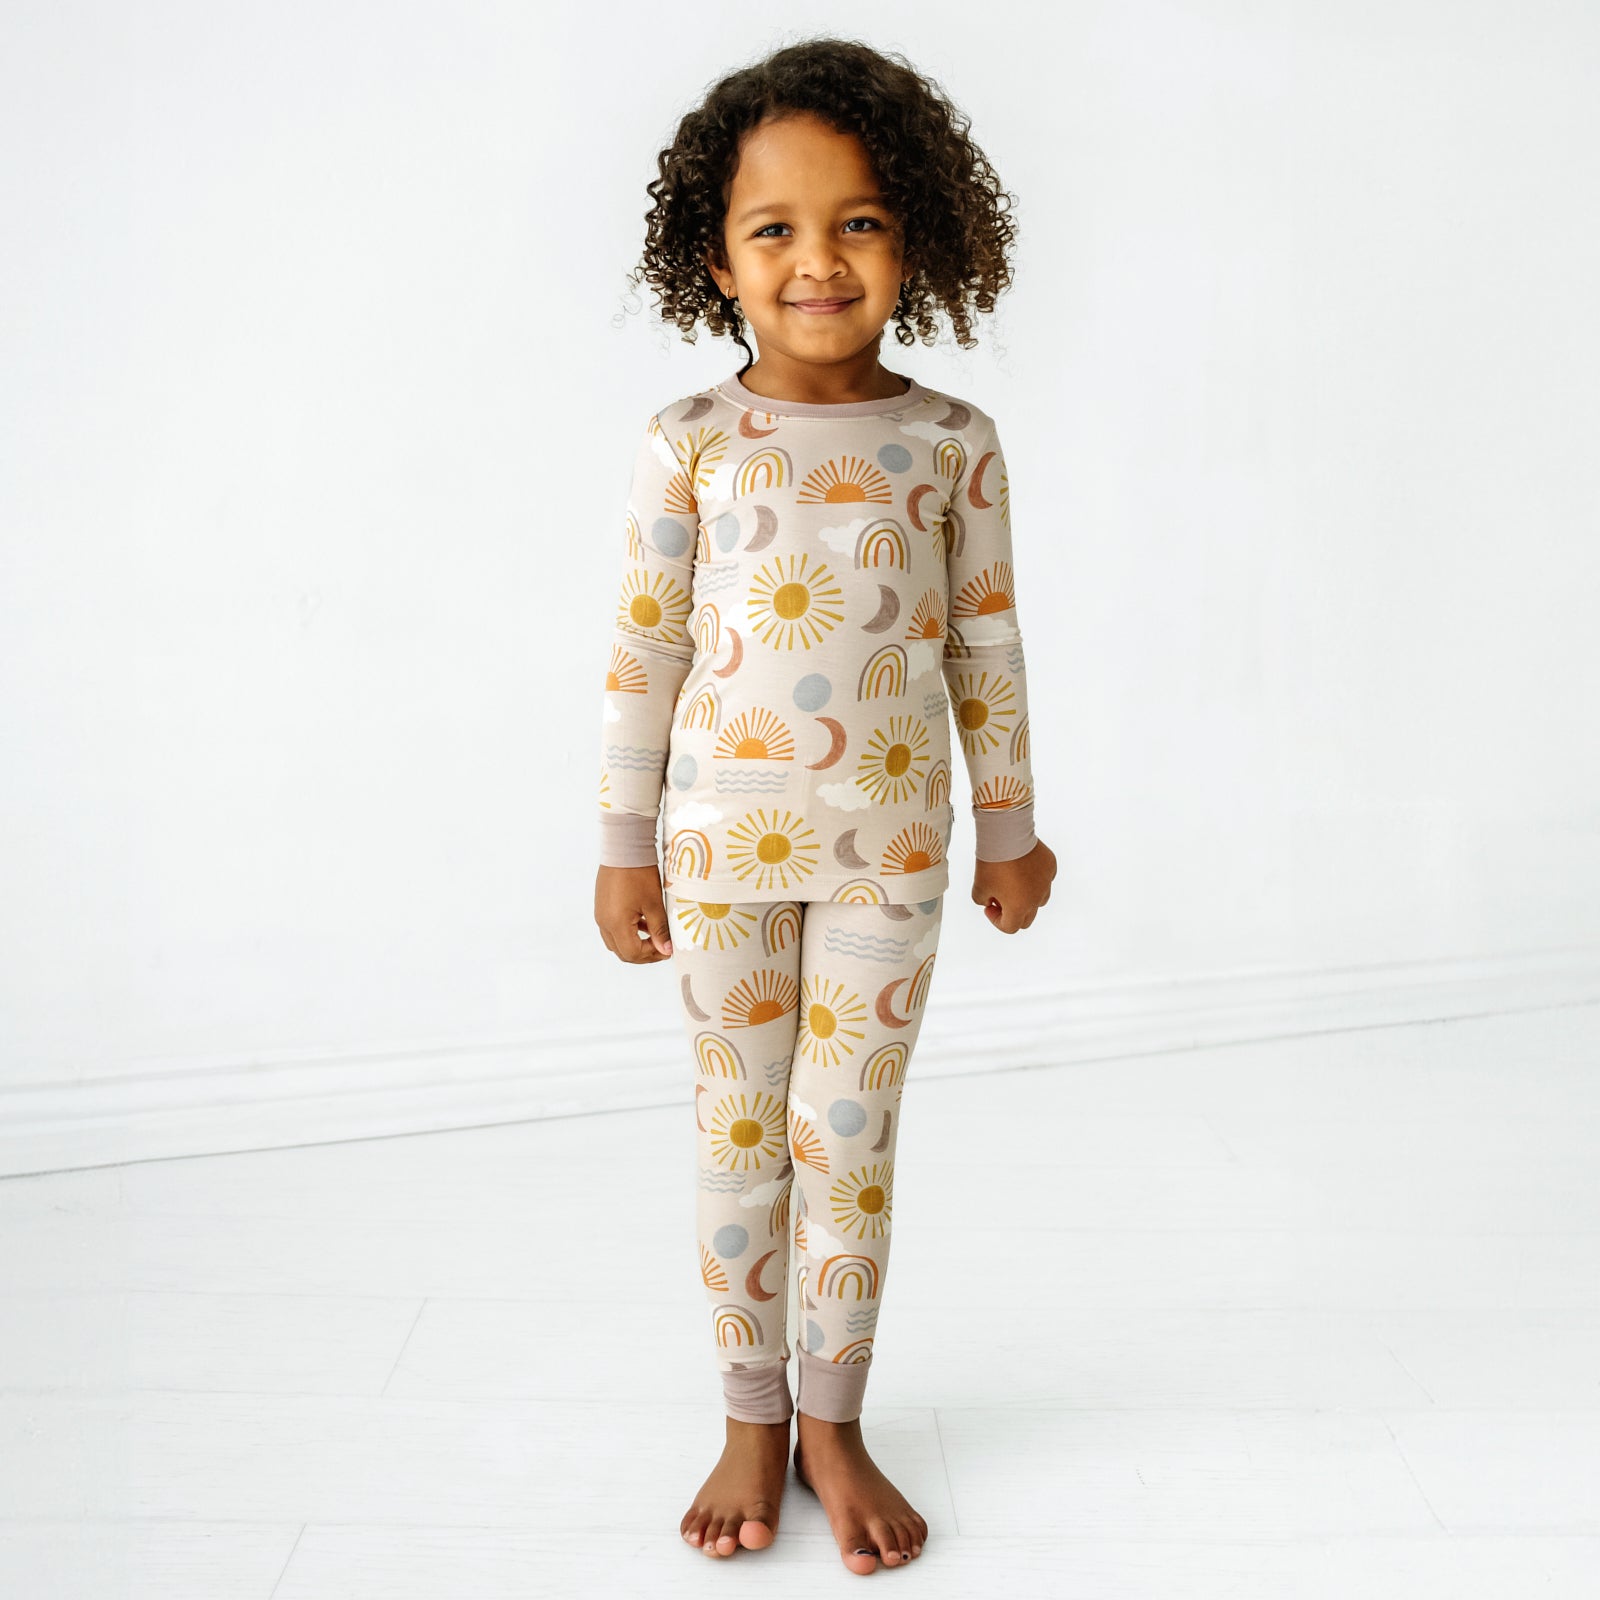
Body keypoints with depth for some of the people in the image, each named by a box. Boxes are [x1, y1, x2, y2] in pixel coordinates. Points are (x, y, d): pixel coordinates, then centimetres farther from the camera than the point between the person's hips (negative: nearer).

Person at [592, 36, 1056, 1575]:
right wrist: (624, 845, 0)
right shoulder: (689, 440, -3)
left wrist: (1009, 826, 8)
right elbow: (644, 647, 0)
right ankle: (750, 1421, 27)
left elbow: (984, 644, 5)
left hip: (889, 846, 0)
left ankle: (832, 1425, 26)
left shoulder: (952, 440, -1)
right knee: (740, 1138, 11)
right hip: (724, 840, 0)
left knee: (850, 1142, 8)